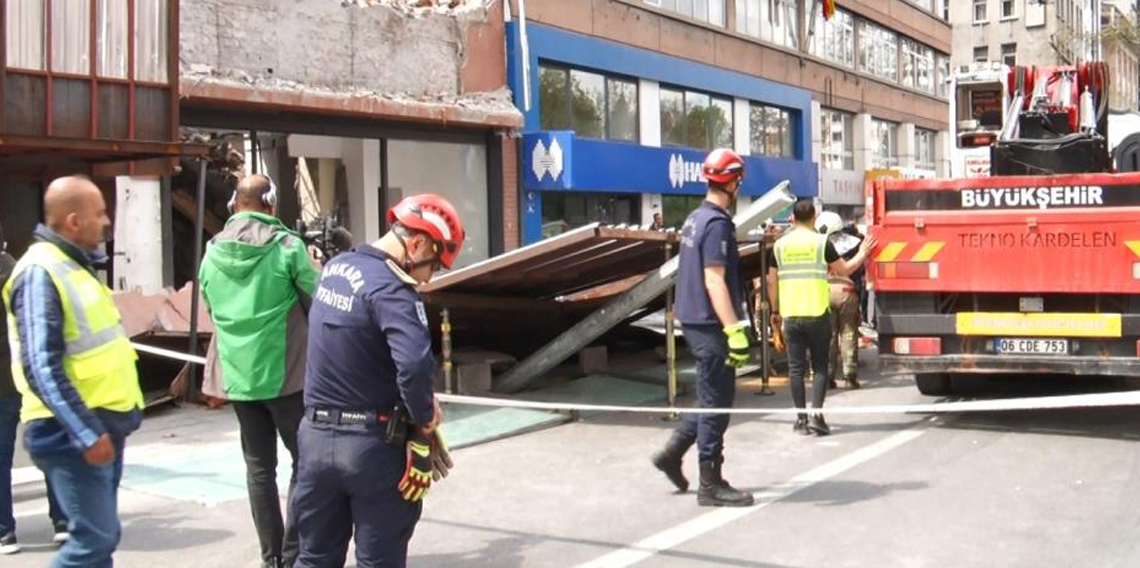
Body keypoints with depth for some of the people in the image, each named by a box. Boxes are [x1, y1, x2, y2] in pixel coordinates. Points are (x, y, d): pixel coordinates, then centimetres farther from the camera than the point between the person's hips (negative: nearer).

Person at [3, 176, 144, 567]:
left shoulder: (73, 265, 14)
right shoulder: (41, 272, -16)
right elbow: (42, 369, -22)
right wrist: (86, 434, -23)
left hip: (101, 423, 10)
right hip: (73, 432, -9)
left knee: (102, 534, 13)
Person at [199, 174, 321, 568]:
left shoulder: (213, 252, 2)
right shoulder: (288, 246, -11)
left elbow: (212, 309, 14)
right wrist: (316, 270, 15)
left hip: (237, 376, 4)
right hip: (285, 374, -4)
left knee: (259, 467, 12)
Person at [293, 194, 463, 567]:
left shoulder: (334, 268, 6)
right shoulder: (389, 289, -21)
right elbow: (415, 365, -36)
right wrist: (425, 424, -17)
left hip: (316, 435, 7)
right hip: (374, 445, -7)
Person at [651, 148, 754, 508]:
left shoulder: (695, 219, 14)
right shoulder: (717, 223, -16)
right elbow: (714, 281, -23)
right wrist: (735, 330, -27)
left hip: (694, 320, 10)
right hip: (711, 324, -10)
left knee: (714, 396, 19)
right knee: (716, 401, -2)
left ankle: (673, 451, 21)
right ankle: (710, 485, 4)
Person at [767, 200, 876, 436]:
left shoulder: (780, 245, 5)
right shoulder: (821, 242, -3)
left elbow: (772, 281, 8)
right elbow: (844, 269, 4)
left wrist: (775, 311, 19)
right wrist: (862, 254, 21)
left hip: (791, 315, 2)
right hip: (817, 314, -2)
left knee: (796, 368, 6)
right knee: (820, 366, 6)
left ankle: (801, 419, 8)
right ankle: (816, 415, -3)